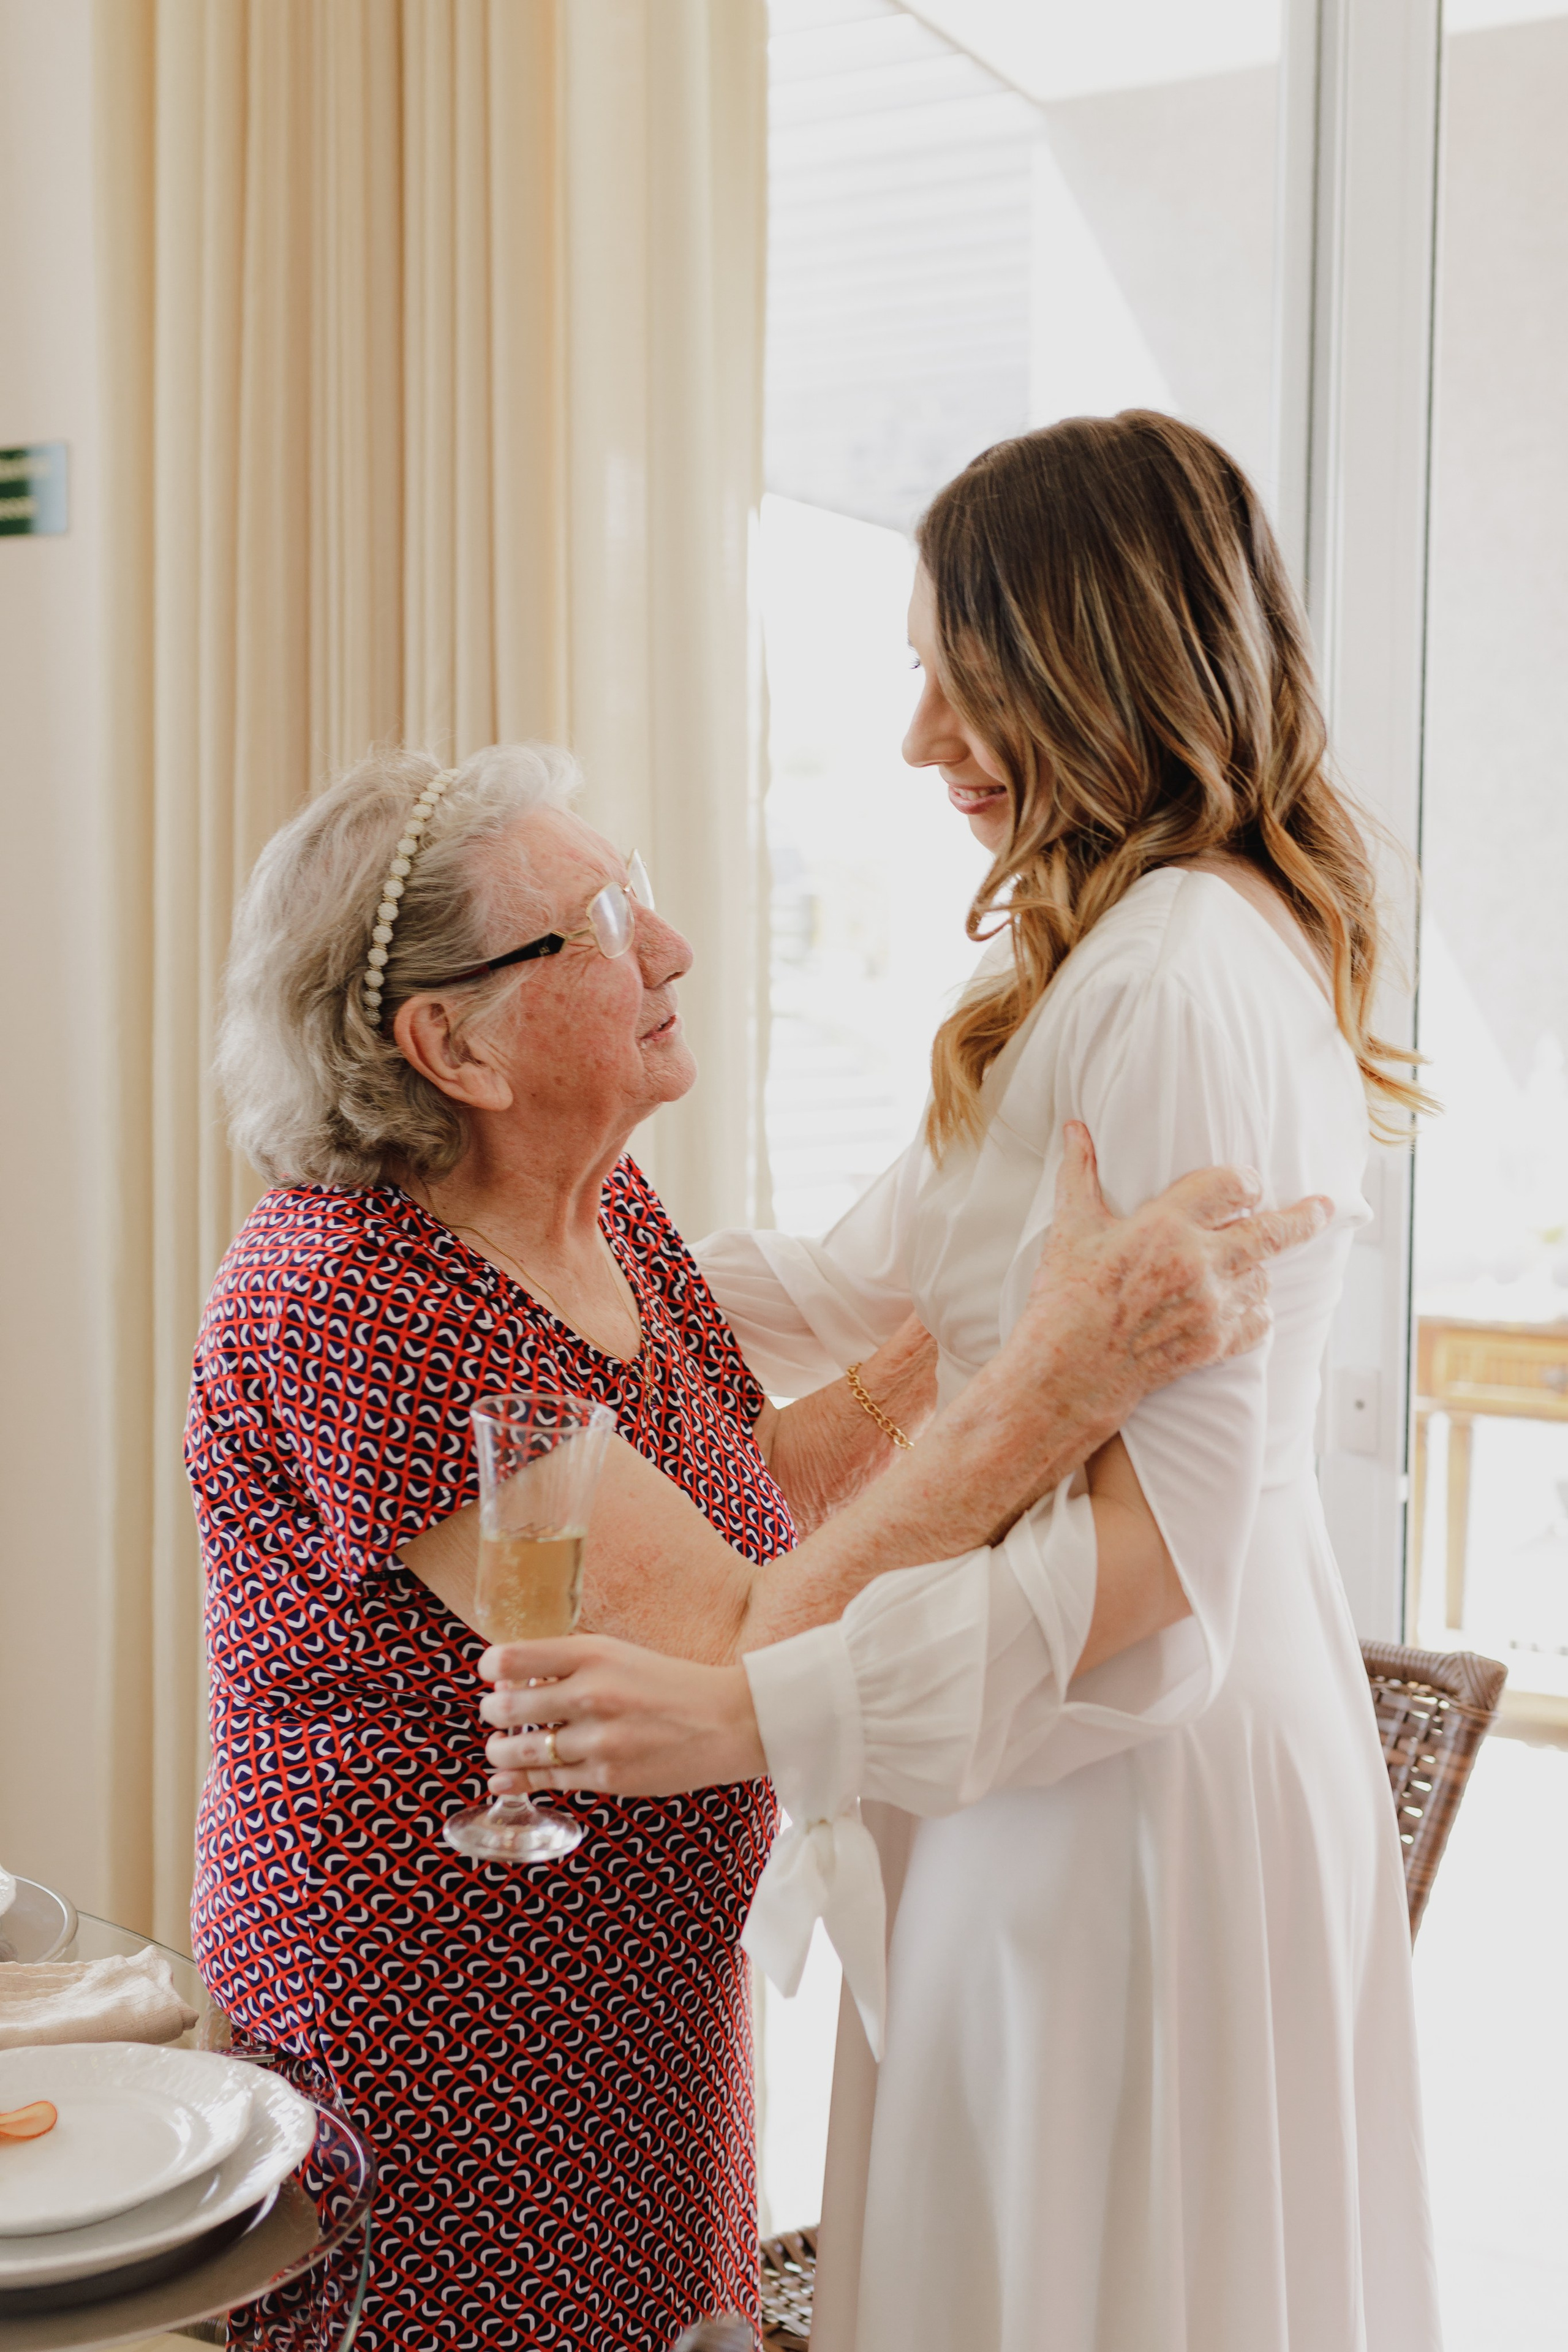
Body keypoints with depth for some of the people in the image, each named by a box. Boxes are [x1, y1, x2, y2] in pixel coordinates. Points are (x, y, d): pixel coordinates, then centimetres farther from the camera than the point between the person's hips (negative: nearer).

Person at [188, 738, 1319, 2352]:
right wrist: (1057, 1382, -38)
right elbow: (738, 1664, -32)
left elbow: (736, 1501, 7)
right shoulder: (354, 1311, -27)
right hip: (435, 2081, -8)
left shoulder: (599, 1200, 0)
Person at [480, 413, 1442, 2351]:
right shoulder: (1116, 953, 10)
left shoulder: (1184, 987, -23)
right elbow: (878, 1275, 16)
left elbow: (1164, 1556, -27)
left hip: (1134, 1775, -9)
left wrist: (756, 1717, -32)